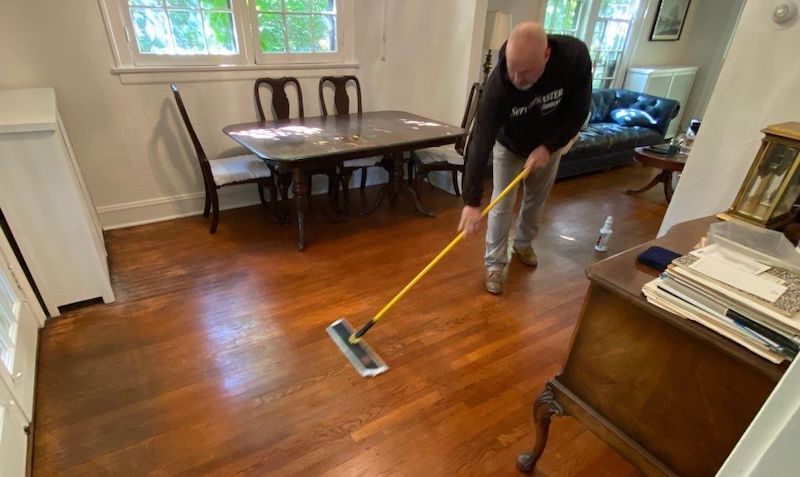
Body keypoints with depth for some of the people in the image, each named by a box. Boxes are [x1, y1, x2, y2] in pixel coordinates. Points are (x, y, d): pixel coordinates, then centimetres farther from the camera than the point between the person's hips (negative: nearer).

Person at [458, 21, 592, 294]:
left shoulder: (575, 56, -33)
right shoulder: (498, 84, -38)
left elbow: (579, 109, -18)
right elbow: (480, 143, -41)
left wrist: (549, 146, -29)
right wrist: (472, 202, -44)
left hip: (548, 145, 3)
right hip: (509, 147, -2)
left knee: (536, 200, 14)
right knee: (502, 205, -6)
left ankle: (523, 244, 40)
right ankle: (494, 264, 9)